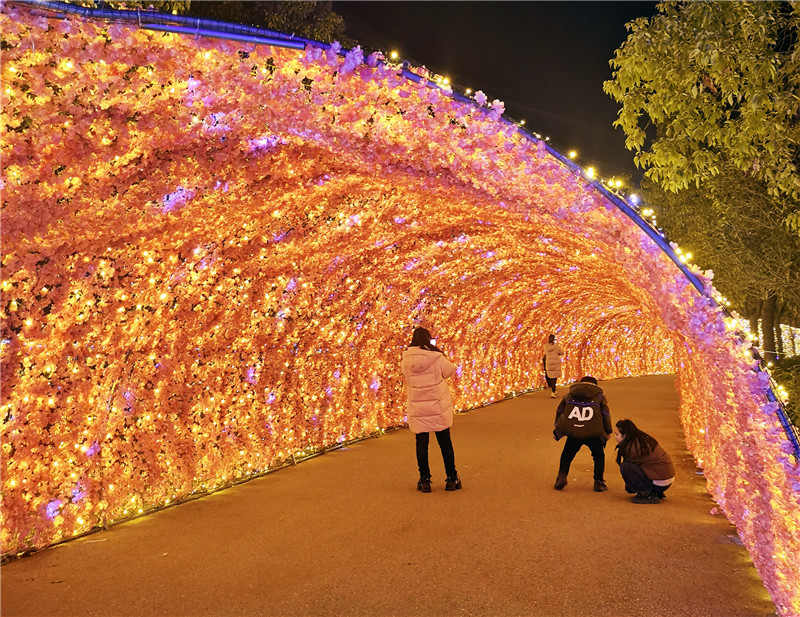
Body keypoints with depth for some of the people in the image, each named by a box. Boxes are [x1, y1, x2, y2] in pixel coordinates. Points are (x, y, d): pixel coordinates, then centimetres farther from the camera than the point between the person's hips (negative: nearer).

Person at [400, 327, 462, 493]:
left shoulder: (406, 360, -4)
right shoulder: (436, 357, -11)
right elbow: (451, 370, 4)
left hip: (417, 408, 1)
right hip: (438, 406, -1)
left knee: (421, 443, 10)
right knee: (445, 442, 11)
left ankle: (424, 480, 13)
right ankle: (452, 479, 19)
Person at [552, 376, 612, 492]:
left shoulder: (569, 394, 19)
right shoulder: (599, 396, 15)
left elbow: (559, 411, 21)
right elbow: (606, 414, 9)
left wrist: (557, 428, 30)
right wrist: (608, 432, 18)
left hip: (573, 433, 1)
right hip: (593, 434, -1)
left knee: (567, 455, 24)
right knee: (599, 456, 23)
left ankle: (561, 477, 13)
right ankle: (599, 482, 20)